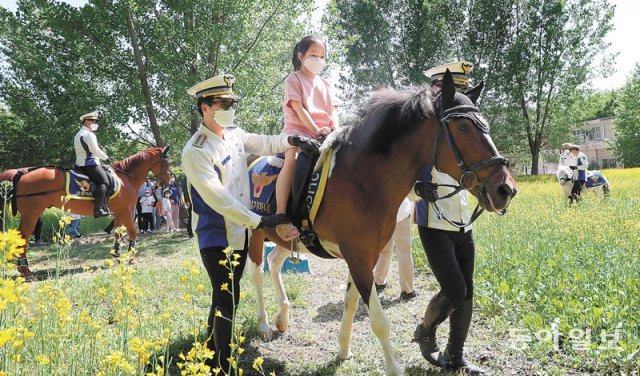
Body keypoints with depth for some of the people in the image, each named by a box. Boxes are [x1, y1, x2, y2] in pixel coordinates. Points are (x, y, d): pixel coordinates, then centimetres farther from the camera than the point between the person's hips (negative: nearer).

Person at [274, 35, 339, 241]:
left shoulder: (324, 84, 23)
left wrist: (335, 131, -5)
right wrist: (315, 130, -16)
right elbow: (299, 108, -7)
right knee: (292, 159, -34)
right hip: (298, 130, -6)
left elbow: (333, 111, 15)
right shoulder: (294, 79, 6)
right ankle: (281, 215, -36)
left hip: (323, 134, 6)